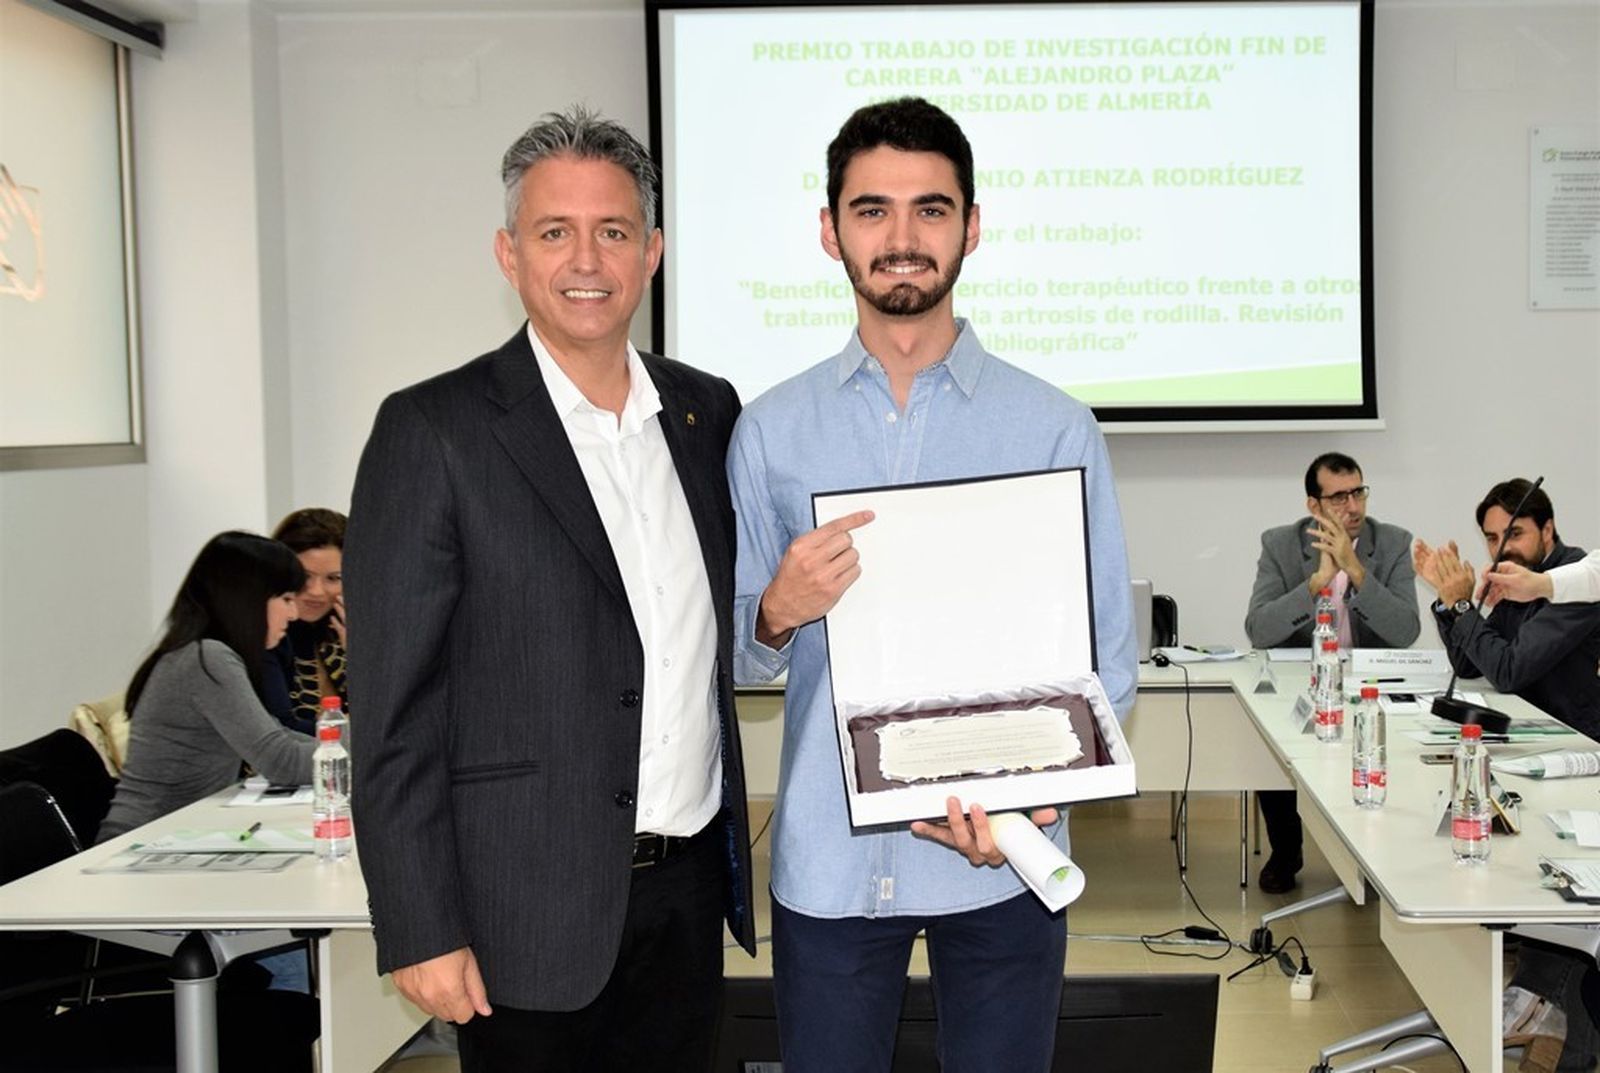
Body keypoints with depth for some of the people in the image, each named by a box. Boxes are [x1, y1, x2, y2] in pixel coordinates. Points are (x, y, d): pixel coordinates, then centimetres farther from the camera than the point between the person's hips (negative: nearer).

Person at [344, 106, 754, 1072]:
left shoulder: (707, 411, 6)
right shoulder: (435, 431, -10)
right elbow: (393, 711, -11)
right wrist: (422, 934, -13)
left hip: (689, 889, 5)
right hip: (531, 911, -5)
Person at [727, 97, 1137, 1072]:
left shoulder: (1055, 427, -2)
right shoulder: (772, 431, 3)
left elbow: (1109, 659, -2)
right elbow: (736, 656, 6)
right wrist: (776, 615, -16)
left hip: (999, 862, -1)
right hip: (827, 857, 1)